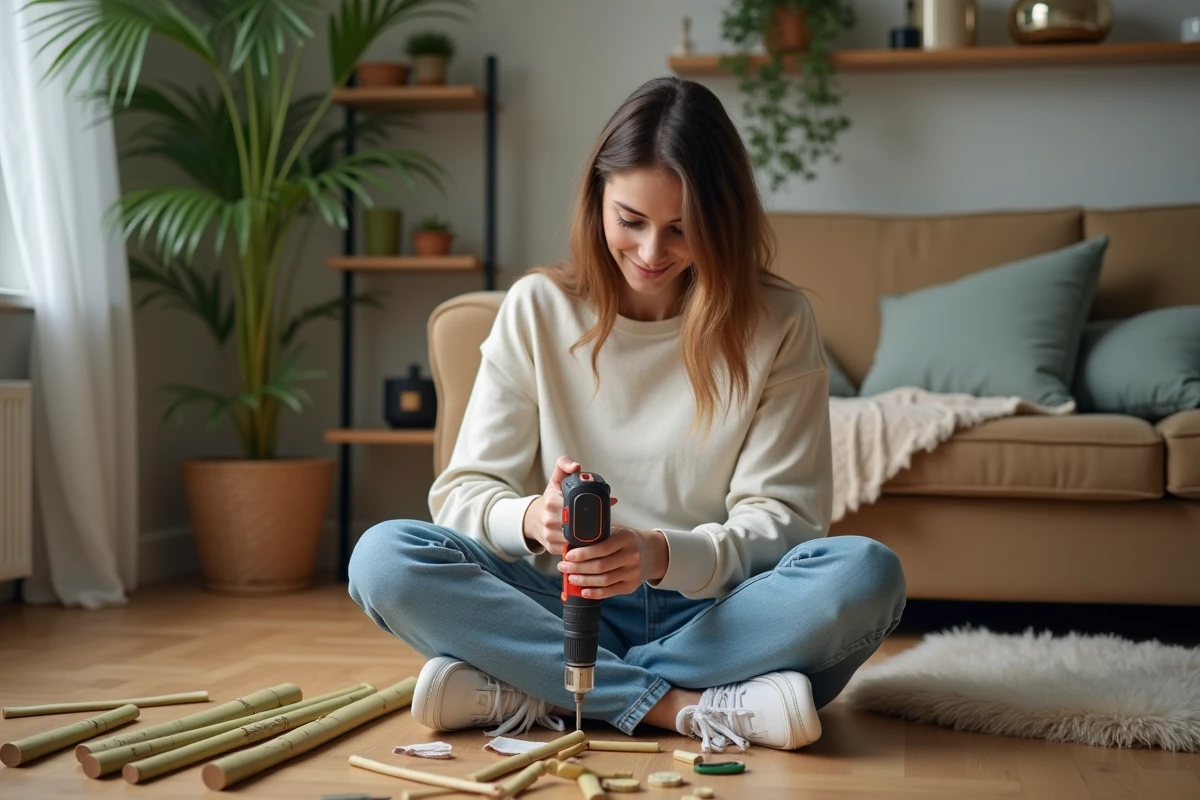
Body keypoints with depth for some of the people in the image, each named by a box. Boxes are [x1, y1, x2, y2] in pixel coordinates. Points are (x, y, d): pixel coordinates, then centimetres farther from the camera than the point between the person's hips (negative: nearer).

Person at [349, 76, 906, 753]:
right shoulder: (537, 309, 2)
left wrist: (664, 554, -25)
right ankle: (678, 706, -26)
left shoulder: (778, 324, -1)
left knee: (867, 574, -31)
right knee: (383, 557, -23)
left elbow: (781, 516, -5)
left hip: (715, 610, 0)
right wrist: (530, 520, -24)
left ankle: (534, 693, -25)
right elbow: (463, 490, 0)